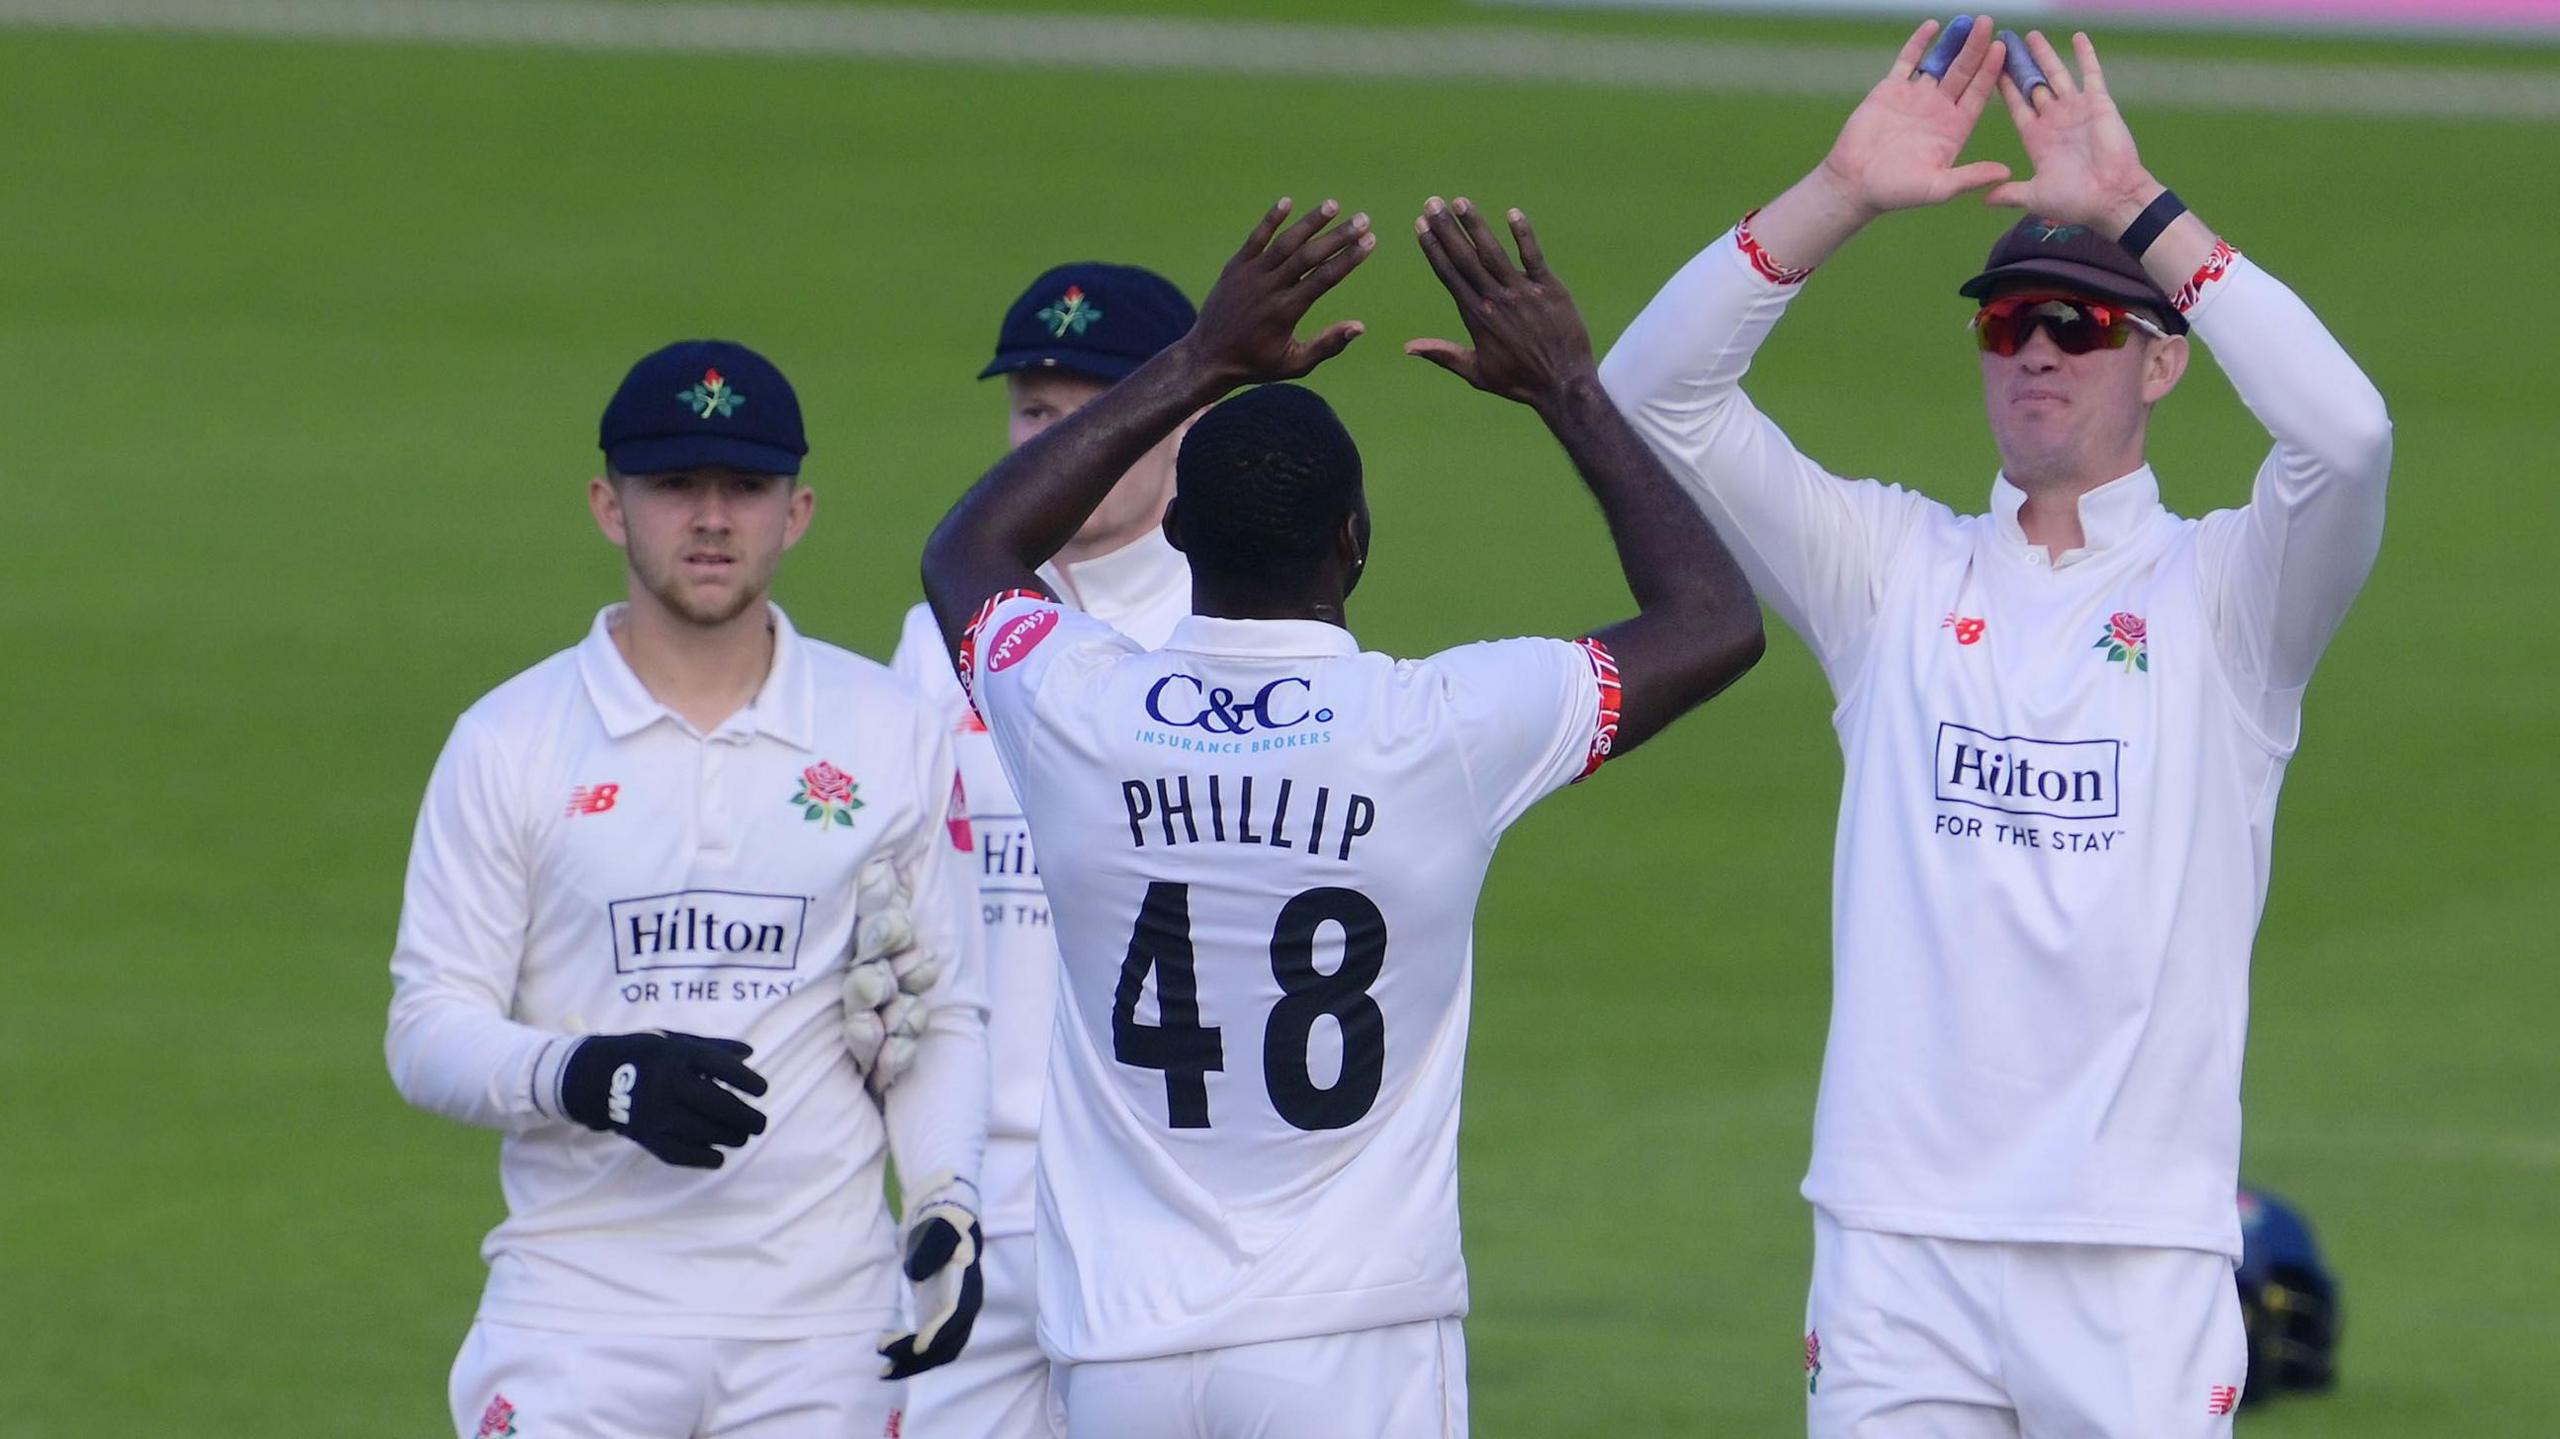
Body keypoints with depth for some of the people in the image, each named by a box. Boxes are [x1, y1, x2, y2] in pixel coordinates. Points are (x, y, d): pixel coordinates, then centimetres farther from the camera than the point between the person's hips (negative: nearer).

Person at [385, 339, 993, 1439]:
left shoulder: (891, 735, 8)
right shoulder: (509, 741, 2)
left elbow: (947, 1015, 13)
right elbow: (428, 1034, -1)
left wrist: (948, 1202, -4)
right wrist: (588, 1075, -20)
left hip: (820, 1320, 2)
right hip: (578, 1310, -2)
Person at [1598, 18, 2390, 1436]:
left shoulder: (2226, 588, 5)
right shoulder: (1894, 571, 13)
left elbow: (2345, 433, -16)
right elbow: (1654, 392, 3)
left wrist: (2137, 211, -16)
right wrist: (1839, 196, -9)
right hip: (1897, 1229, 2)